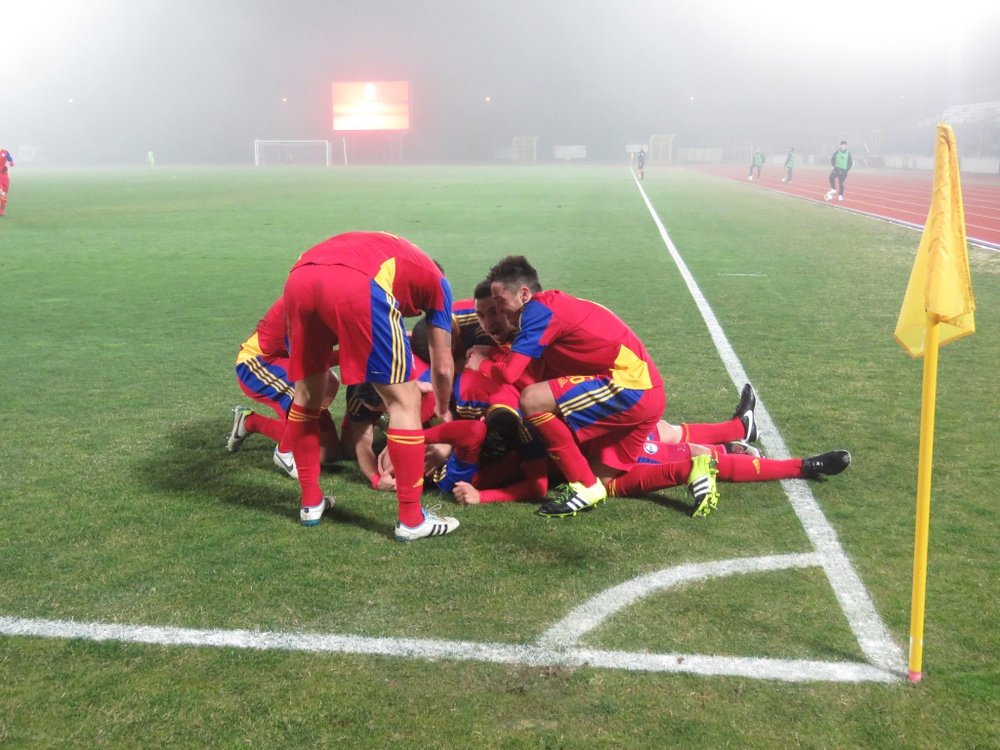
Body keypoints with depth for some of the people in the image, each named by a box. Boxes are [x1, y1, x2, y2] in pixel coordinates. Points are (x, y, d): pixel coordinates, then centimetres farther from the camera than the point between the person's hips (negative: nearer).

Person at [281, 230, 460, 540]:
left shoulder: (379, 247, 45)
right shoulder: (436, 280, 32)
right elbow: (443, 366, 33)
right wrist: (443, 411, 53)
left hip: (300, 278, 6)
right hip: (357, 286, -6)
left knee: (307, 393, 25)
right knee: (404, 401, 9)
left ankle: (311, 502, 34)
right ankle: (411, 519, 13)